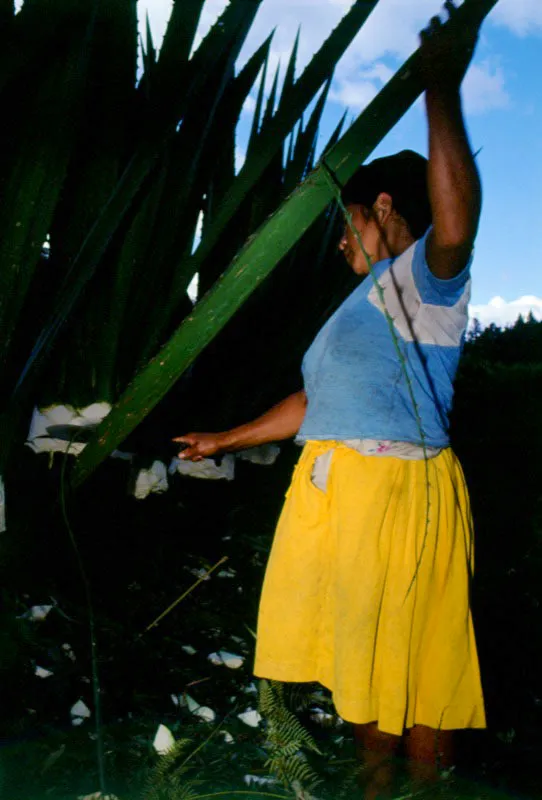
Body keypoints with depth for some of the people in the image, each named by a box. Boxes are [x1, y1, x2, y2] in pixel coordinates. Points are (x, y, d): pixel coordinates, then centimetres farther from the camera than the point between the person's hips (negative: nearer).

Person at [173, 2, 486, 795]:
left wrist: (442, 87, -32)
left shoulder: (423, 279, -5)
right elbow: (315, 401, 27)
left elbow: (455, 224, -30)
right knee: (358, 659, 16)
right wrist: (223, 440, 31)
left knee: (413, 667, 0)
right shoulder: (363, 303, 22)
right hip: (335, 490, 9)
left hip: (400, 491, -9)